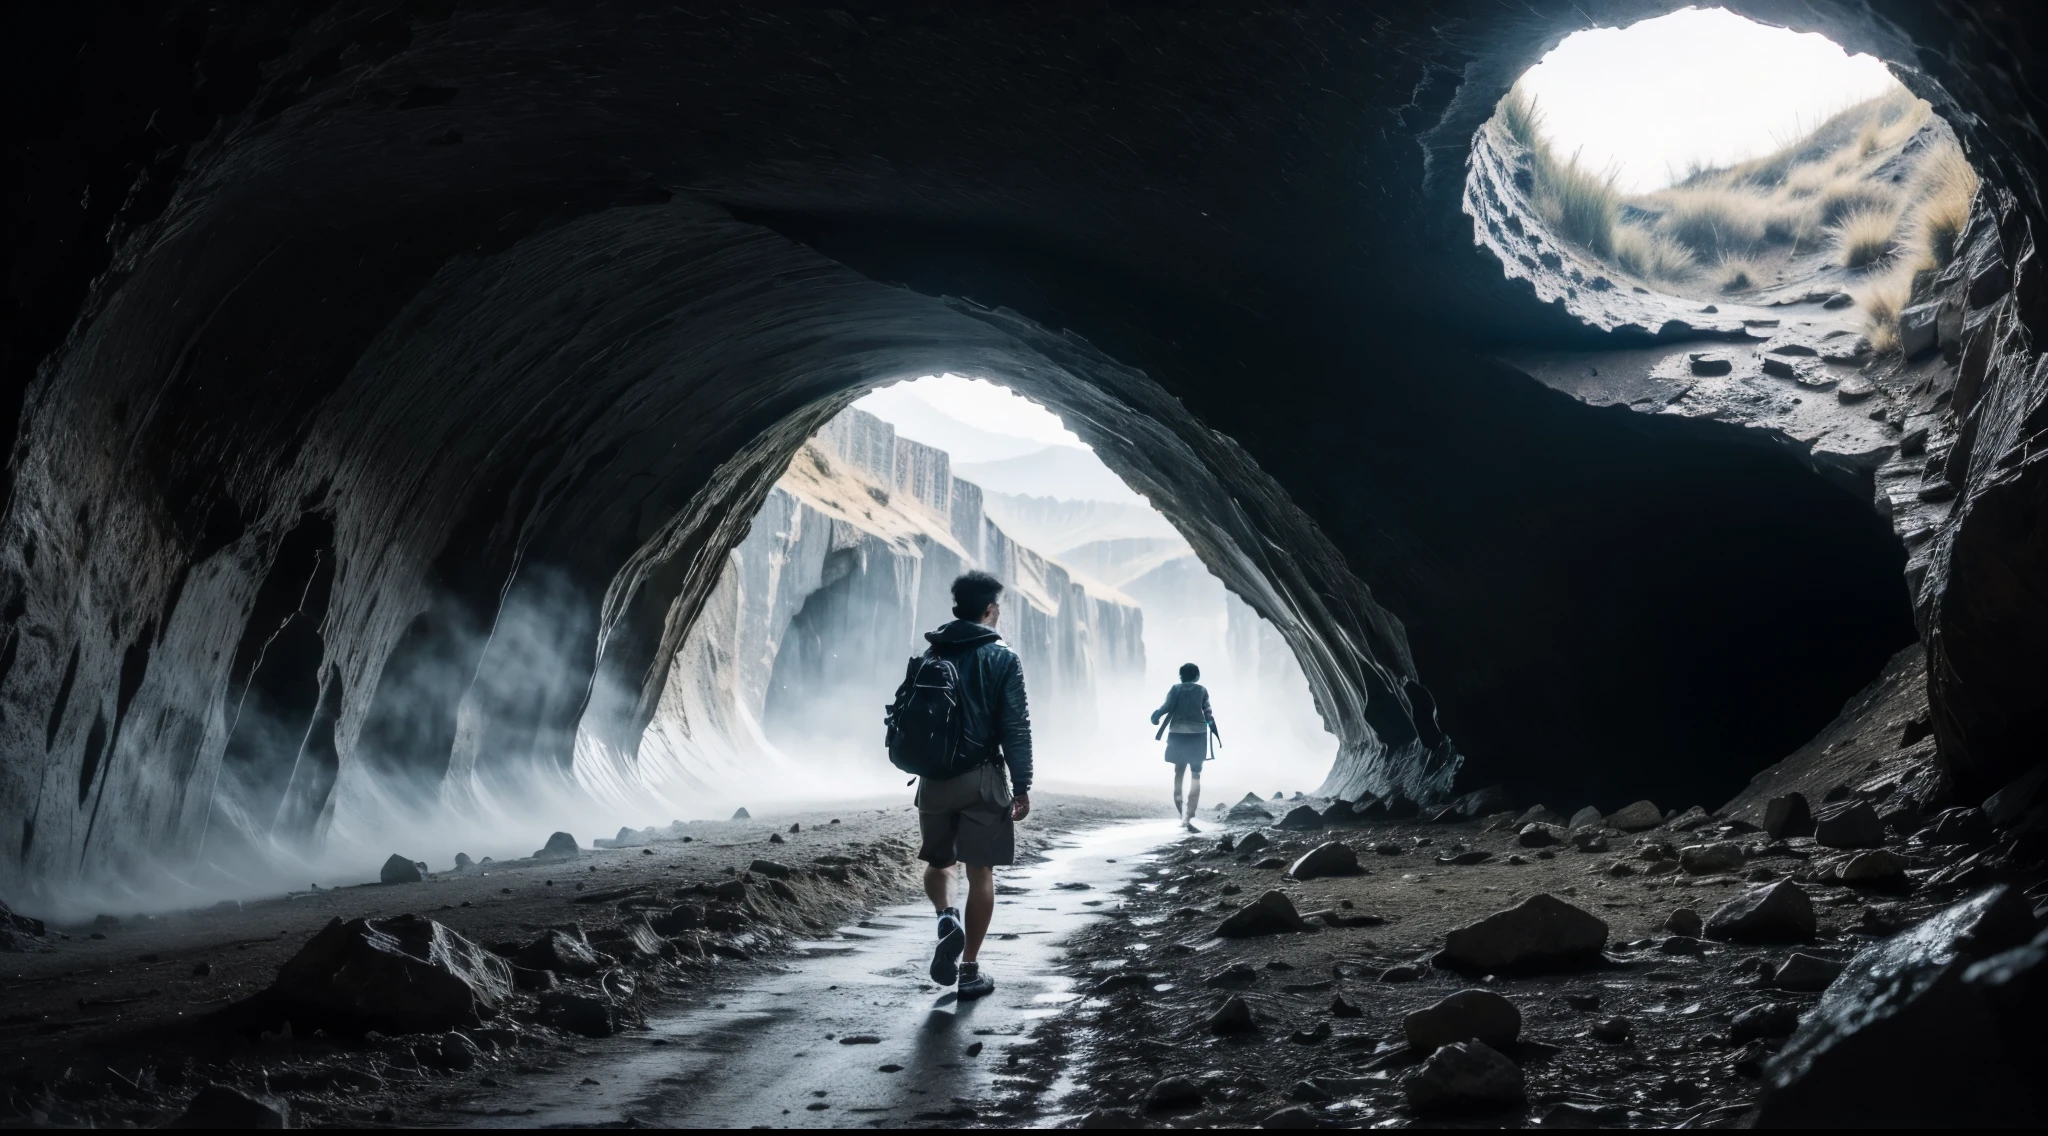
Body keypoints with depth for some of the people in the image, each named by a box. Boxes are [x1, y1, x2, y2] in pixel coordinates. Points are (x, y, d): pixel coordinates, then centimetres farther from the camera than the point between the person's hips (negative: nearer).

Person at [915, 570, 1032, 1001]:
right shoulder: (1002, 658, -5)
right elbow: (1016, 727, -9)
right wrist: (1022, 786, -4)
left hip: (934, 778, 3)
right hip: (982, 778, -3)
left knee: (937, 862, 19)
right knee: (980, 872, 4)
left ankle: (947, 918, -10)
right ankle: (969, 970, 5)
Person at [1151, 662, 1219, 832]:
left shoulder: (1176, 688, 4)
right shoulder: (1202, 690, 6)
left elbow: (1168, 706, -8)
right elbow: (1208, 712, 0)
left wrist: (1155, 716, 9)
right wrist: (1212, 727, 15)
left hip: (1178, 734, 1)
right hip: (1198, 735, -1)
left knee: (1179, 773, 13)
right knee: (1196, 776, 2)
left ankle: (1182, 816, 10)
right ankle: (1189, 818, -10)